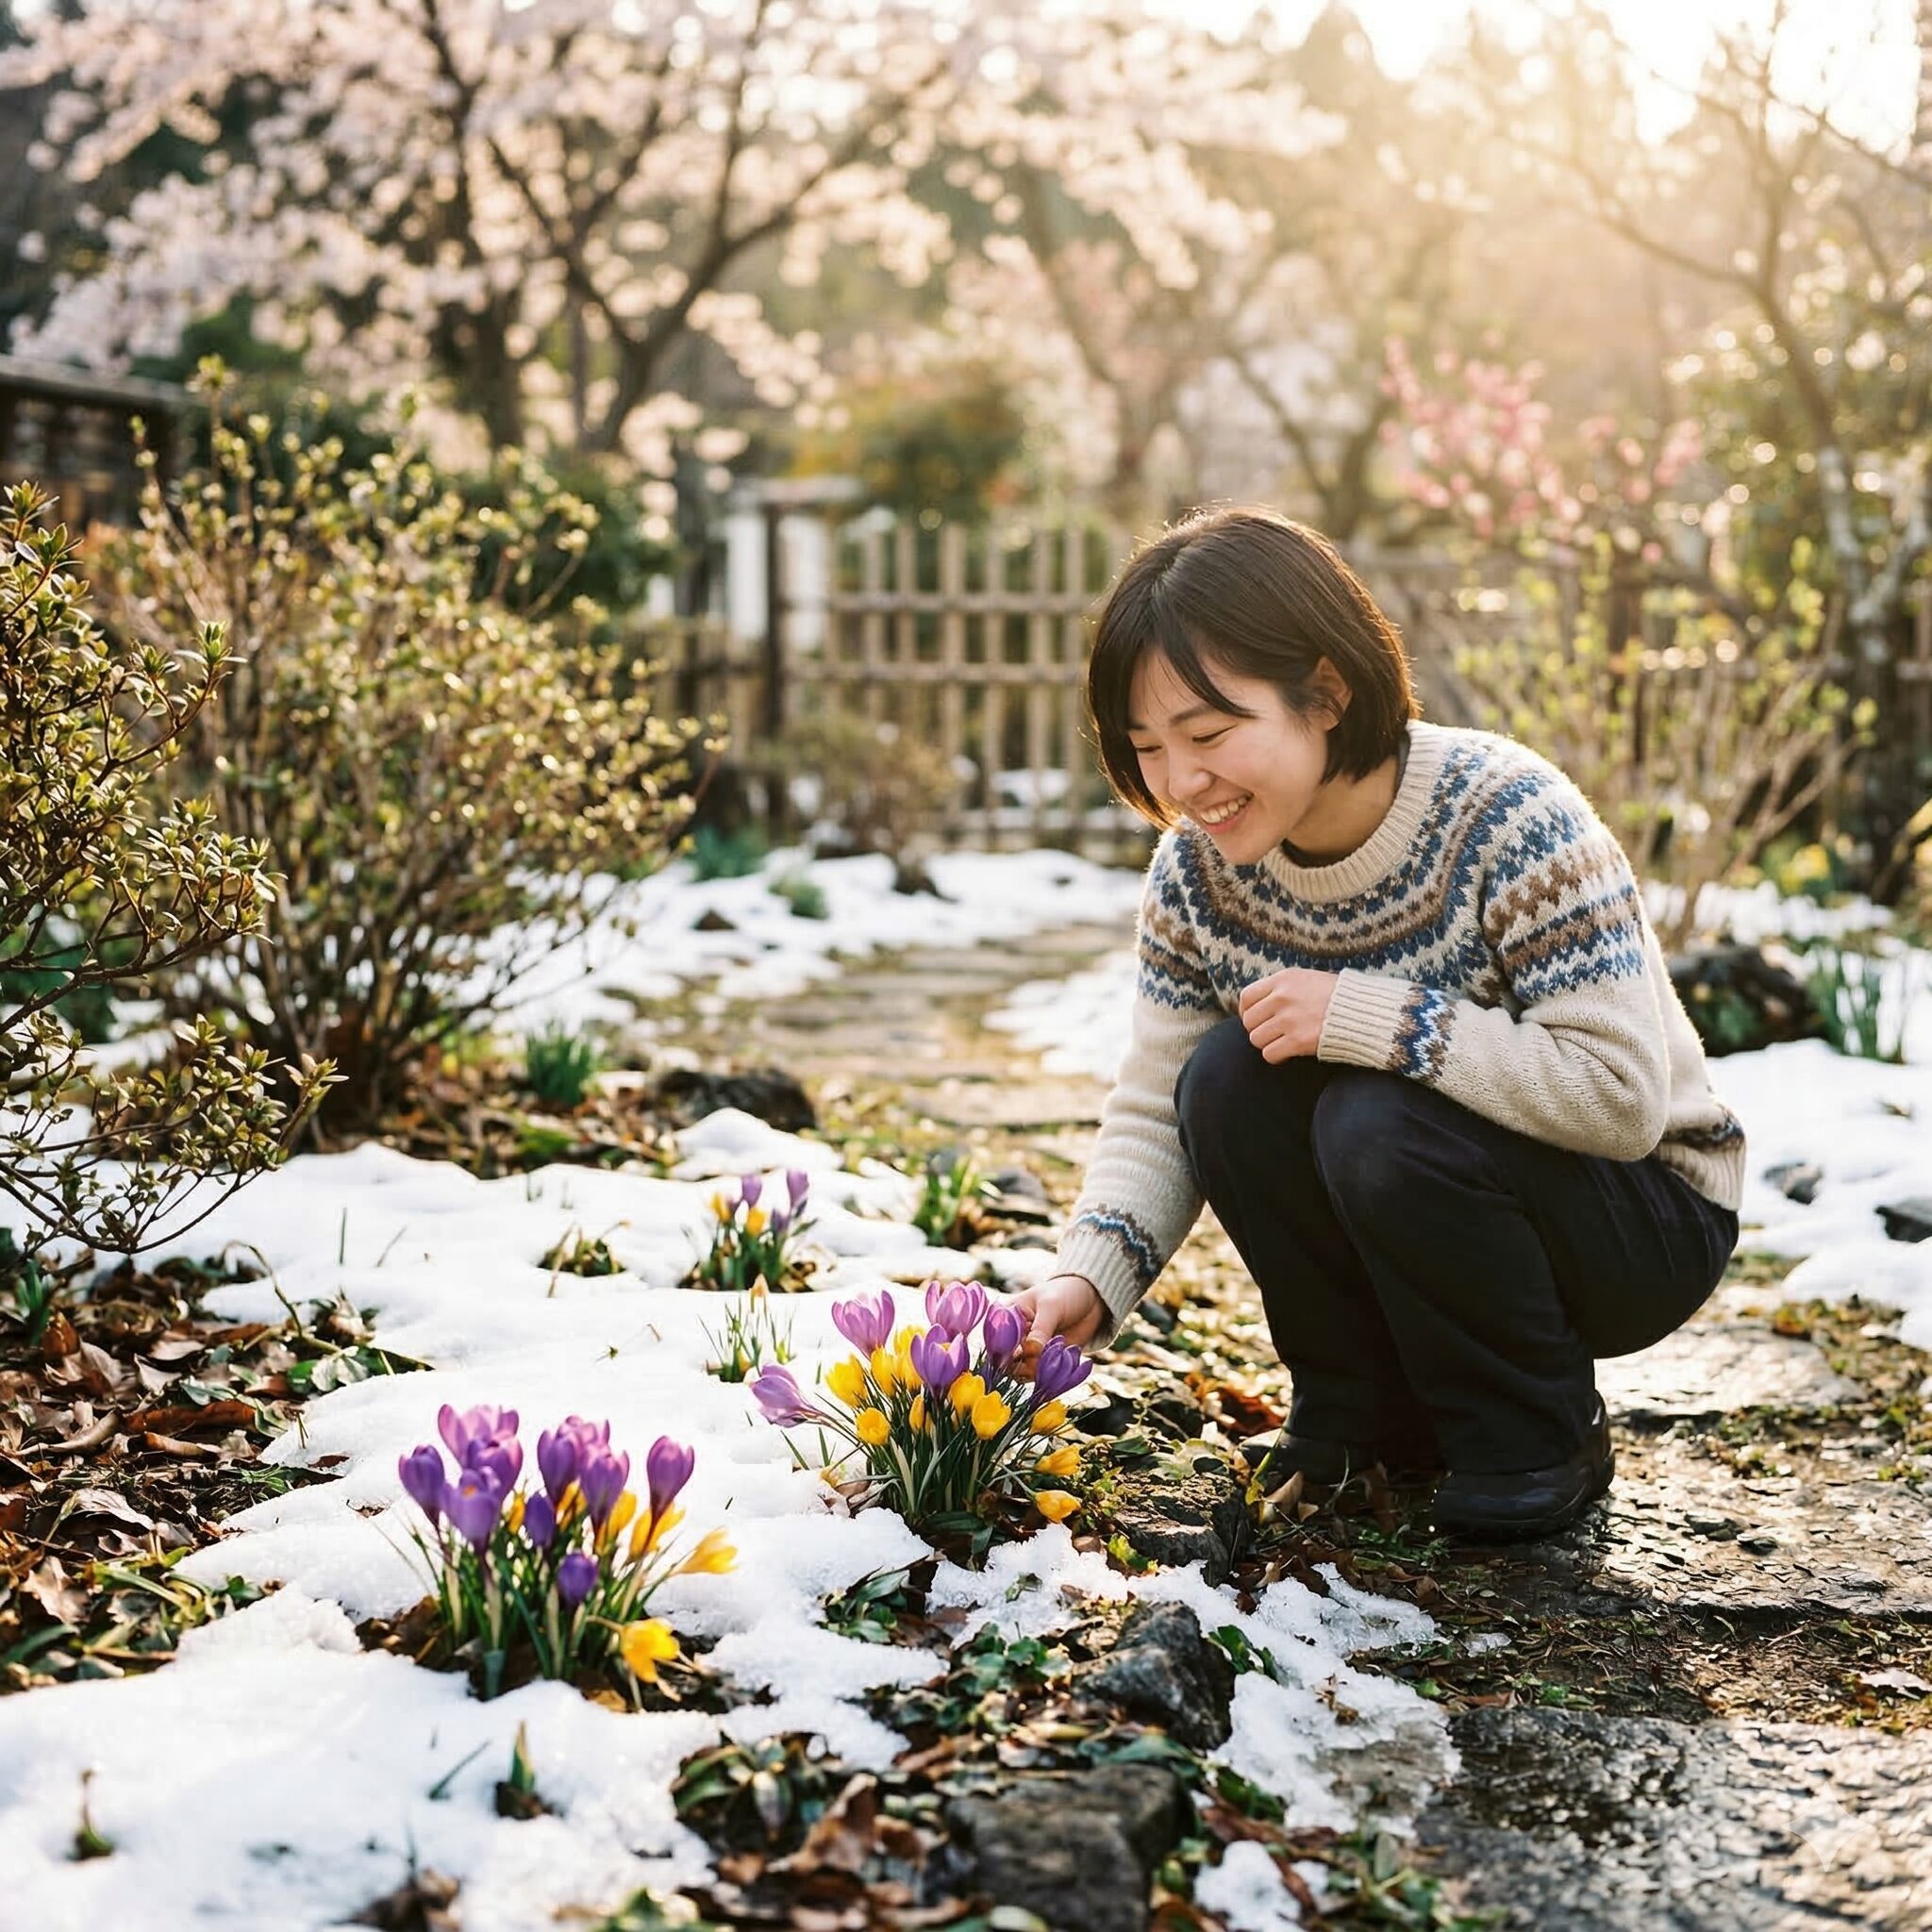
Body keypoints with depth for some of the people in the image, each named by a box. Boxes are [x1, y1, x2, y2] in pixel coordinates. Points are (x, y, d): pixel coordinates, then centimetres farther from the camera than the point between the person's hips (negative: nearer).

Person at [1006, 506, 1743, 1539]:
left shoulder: (1506, 818, -26)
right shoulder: (1197, 866, -9)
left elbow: (1621, 1096, -30)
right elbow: (1154, 1114, -6)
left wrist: (1370, 1017, -33)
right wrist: (1086, 1276, -24)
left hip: (1648, 1219, -5)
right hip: (1418, 1219, 5)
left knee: (1381, 1125, -32)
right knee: (1226, 1080, -20)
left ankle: (1540, 1438, -5)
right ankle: (1368, 1411, 1)